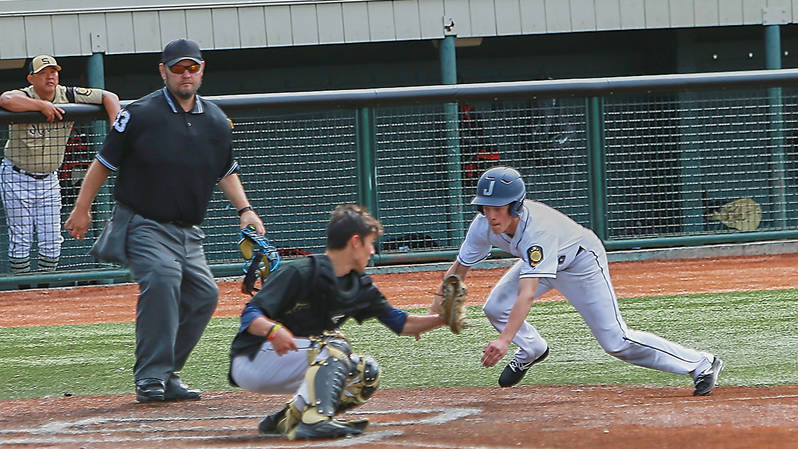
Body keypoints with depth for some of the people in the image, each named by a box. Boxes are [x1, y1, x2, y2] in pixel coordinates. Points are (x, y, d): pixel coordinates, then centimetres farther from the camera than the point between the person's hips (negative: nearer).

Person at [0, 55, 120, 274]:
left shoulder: (68, 96, -3)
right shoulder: (24, 97, -14)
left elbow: (109, 97, -2)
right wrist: (42, 105, -36)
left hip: (49, 179, 4)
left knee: (52, 242, 3)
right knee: (20, 240, -3)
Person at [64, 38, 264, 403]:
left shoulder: (216, 121, 8)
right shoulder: (140, 114, -9)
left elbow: (226, 171, 23)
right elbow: (104, 162, 0)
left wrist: (244, 209, 10)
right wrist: (81, 210, 3)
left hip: (188, 232, 7)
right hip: (144, 226, -7)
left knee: (204, 293, 0)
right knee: (162, 278, -29)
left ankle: (166, 376, 12)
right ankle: (151, 378, -27)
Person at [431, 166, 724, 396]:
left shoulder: (538, 230, -43)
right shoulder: (484, 225, -23)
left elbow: (527, 293, -52)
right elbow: (459, 268, -10)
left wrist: (505, 340, -62)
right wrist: (433, 313, -16)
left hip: (581, 260, -7)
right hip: (540, 259, 7)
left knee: (616, 341, -13)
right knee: (496, 308, -7)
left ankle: (701, 364, -3)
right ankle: (532, 350, 26)